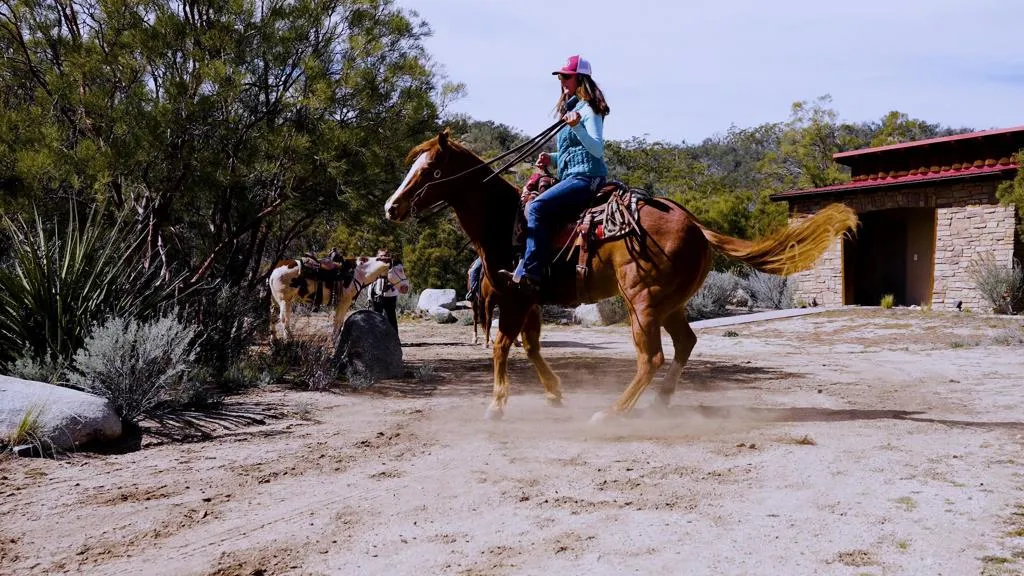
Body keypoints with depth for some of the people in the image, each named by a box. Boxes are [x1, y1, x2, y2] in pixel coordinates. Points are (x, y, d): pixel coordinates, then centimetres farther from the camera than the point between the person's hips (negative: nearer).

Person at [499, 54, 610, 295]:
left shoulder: (588, 109, -5)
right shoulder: (570, 109, 23)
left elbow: (597, 150, -16)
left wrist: (577, 127, -30)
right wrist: (551, 159, 11)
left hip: (586, 176, -10)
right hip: (571, 177, 11)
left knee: (537, 207, -27)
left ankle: (529, 275, -31)